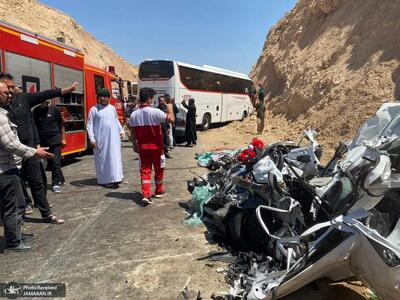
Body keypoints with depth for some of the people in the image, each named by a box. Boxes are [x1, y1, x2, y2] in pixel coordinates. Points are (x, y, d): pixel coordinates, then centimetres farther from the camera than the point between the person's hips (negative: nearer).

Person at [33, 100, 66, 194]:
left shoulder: (54, 109, -4)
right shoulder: (36, 111, 1)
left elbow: (61, 125, 2)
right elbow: (34, 126, 7)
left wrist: (63, 139, 1)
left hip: (55, 140, -3)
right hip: (43, 141, 3)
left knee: (55, 162, -4)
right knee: (49, 163, 11)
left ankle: (56, 183, 6)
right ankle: (60, 179, 29)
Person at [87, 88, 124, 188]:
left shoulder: (112, 108, 11)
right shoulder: (94, 109, -2)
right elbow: (89, 125, -4)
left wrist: (121, 131, 15)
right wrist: (92, 138, -11)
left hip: (114, 138, 4)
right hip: (101, 139, -4)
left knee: (115, 157, 5)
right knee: (103, 158, 1)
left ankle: (115, 178, 14)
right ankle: (104, 180, 9)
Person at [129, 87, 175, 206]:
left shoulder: (134, 114, 0)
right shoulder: (155, 112, -16)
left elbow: (132, 132, 7)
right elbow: (171, 119, -17)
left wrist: (135, 145, 17)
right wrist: (170, 108, 0)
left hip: (142, 147, 4)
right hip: (156, 146, -3)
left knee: (145, 170, 5)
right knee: (159, 169, 15)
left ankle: (146, 195, -4)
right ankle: (159, 191, 30)